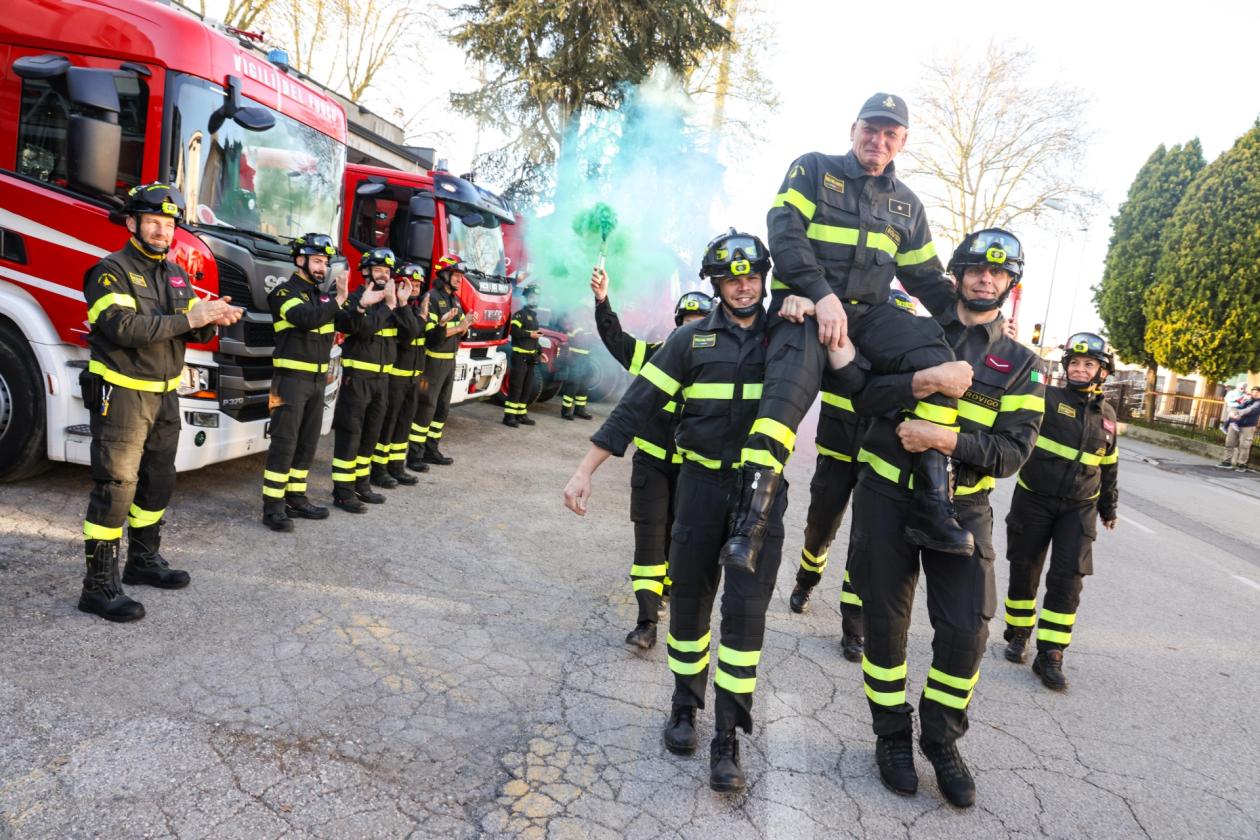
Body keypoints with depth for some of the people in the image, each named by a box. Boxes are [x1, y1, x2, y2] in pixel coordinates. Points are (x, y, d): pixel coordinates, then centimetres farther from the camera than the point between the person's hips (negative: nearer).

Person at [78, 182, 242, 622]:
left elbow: (191, 332, 9)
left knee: (158, 483, 15)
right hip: (121, 396, -7)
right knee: (116, 487, -7)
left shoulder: (176, 275, 11)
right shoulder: (111, 270, -11)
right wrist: (187, 319, -27)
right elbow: (121, 328, -25)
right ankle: (98, 585, -1)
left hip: (164, 397, 8)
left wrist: (212, 320, -13)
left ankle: (143, 560, 31)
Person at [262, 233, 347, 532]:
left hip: (317, 379, 7)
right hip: (291, 378, -7)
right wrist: (338, 299, -21)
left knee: (308, 442, 11)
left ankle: (296, 498, 21)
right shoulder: (285, 293, -7)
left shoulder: (322, 295, 15)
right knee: (284, 442, -7)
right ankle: (272, 506, -2)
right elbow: (306, 318, -26)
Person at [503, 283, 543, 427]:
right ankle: (509, 416, -7)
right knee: (516, 386, -9)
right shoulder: (520, 314, -8)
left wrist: (540, 352, 20)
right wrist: (530, 334, -22)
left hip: (530, 357, 9)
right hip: (520, 356, -9)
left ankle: (521, 414, 17)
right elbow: (514, 331, -22)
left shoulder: (534, 315, 20)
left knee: (526, 387, 10)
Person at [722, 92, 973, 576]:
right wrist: (822, 294, -19)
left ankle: (931, 507, -22)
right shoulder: (813, 169, 8)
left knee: (935, 360, -23)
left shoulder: (907, 204, 21)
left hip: (867, 310, 4)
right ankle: (750, 520, -30)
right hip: (804, 301, -4)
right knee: (791, 390, -30)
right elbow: (784, 232, -7)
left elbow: (925, 277, 21)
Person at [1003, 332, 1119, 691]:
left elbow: (1109, 465, 19)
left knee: (1068, 579, -4)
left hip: (1079, 508, 3)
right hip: (1033, 500, -2)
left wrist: (1109, 506, 25)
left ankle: (1050, 655, 4)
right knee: (1024, 571, 8)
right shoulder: (1047, 398, -6)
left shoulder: (1106, 415, 7)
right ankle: (1018, 634, 29)